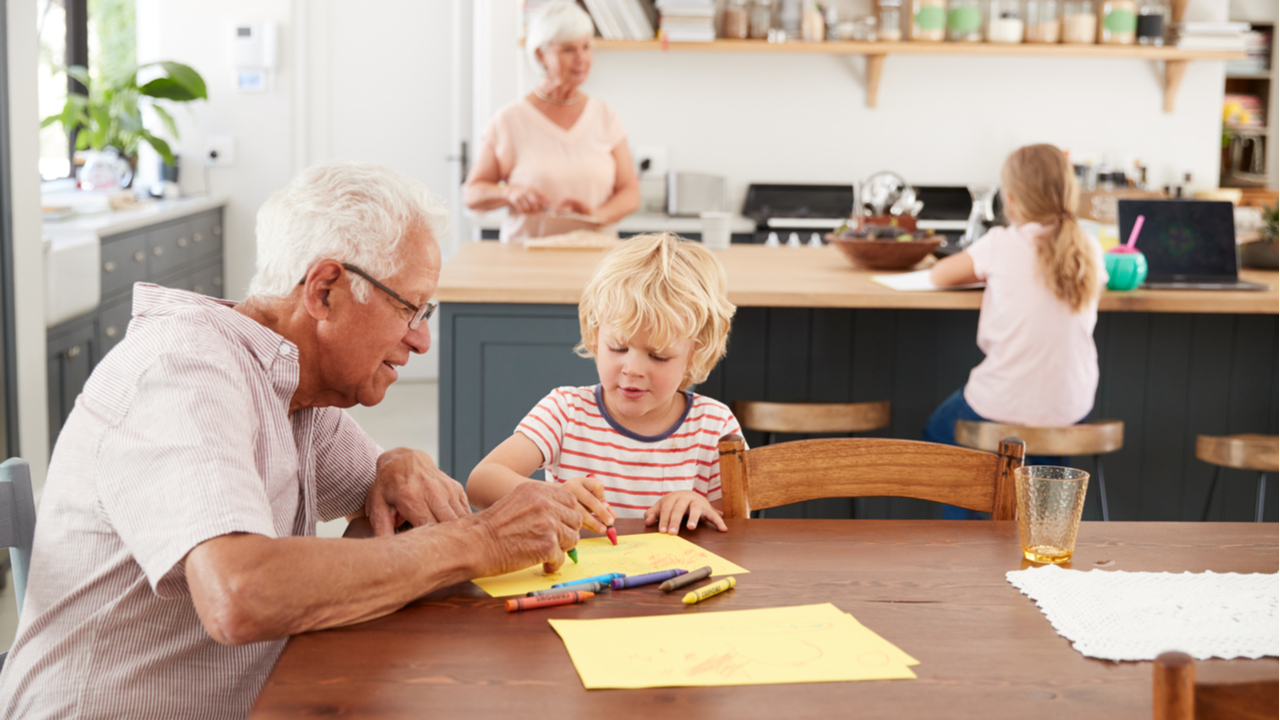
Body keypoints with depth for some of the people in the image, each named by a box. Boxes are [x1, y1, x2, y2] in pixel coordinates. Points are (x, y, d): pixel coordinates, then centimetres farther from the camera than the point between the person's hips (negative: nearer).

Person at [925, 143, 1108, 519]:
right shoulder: (1088, 249, -1)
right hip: (1070, 409, 4)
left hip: (1004, 408, -4)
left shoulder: (1001, 245, -11)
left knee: (939, 432, 27)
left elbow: (940, 274, 2)